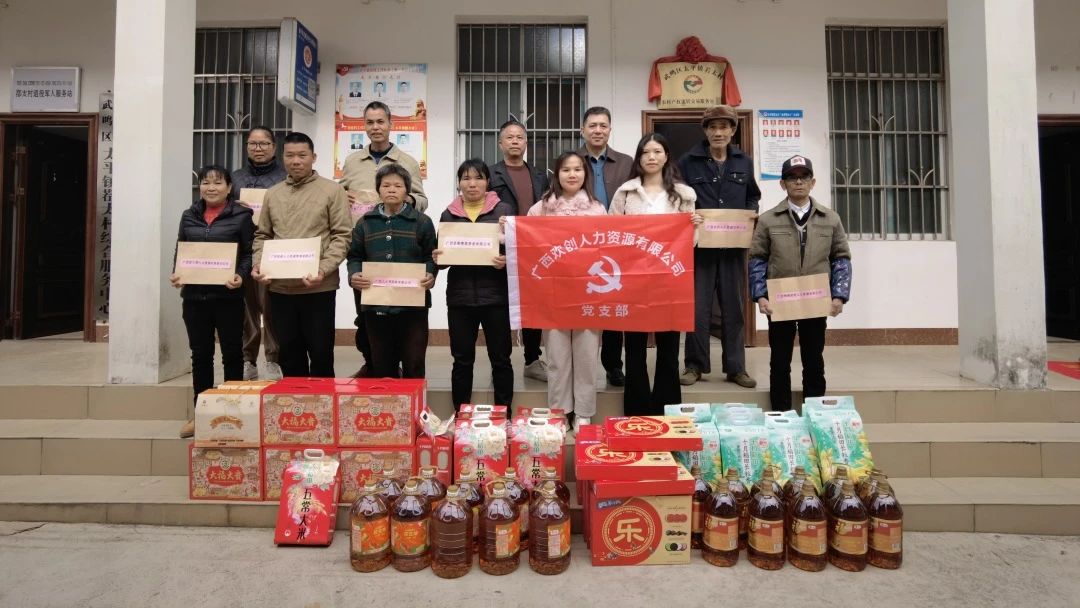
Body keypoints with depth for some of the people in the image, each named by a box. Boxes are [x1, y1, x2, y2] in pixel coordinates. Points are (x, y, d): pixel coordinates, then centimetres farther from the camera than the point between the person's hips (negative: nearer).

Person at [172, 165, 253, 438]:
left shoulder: (241, 215, -1)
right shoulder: (189, 216, 11)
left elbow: (250, 253, -3)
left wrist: (241, 275, -19)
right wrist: (176, 274, -3)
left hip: (228, 296, -4)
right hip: (194, 295, 4)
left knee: (232, 353, 6)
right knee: (200, 355, 11)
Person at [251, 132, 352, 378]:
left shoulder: (332, 190, 0)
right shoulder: (272, 194, 13)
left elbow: (342, 236, -6)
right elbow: (262, 236, 17)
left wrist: (323, 269, -17)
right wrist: (258, 265, -1)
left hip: (319, 287, -4)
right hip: (280, 287, 4)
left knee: (320, 353, 4)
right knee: (289, 354, 13)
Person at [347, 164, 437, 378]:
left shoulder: (422, 221, 3)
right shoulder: (365, 223, 10)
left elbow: (431, 256, 3)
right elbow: (355, 257, 10)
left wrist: (430, 275, -16)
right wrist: (353, 275, -9)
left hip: (413, 303, -2)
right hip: (376, 304, 2)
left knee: (414, 362, 6)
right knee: (381, 364, 12)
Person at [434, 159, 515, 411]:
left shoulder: (504, 210, 3)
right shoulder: (449, 214, 11)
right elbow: (441, 253, 15)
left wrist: (506, 260, -19)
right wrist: (437, 258, -7)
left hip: (495, 295, -2)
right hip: (460, 295, 2)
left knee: (500, 358, 6)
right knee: (462, 360, 9)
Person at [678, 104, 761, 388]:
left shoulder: (744, 162, 10)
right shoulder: (688, 162, -1)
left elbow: (753, 198, 18)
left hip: (734, 245, 3)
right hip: (699, 244, -3)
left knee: (733, 307, 8)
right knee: (698, 307, 1)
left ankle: (736, 367, 18)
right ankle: (695, 365, 14)